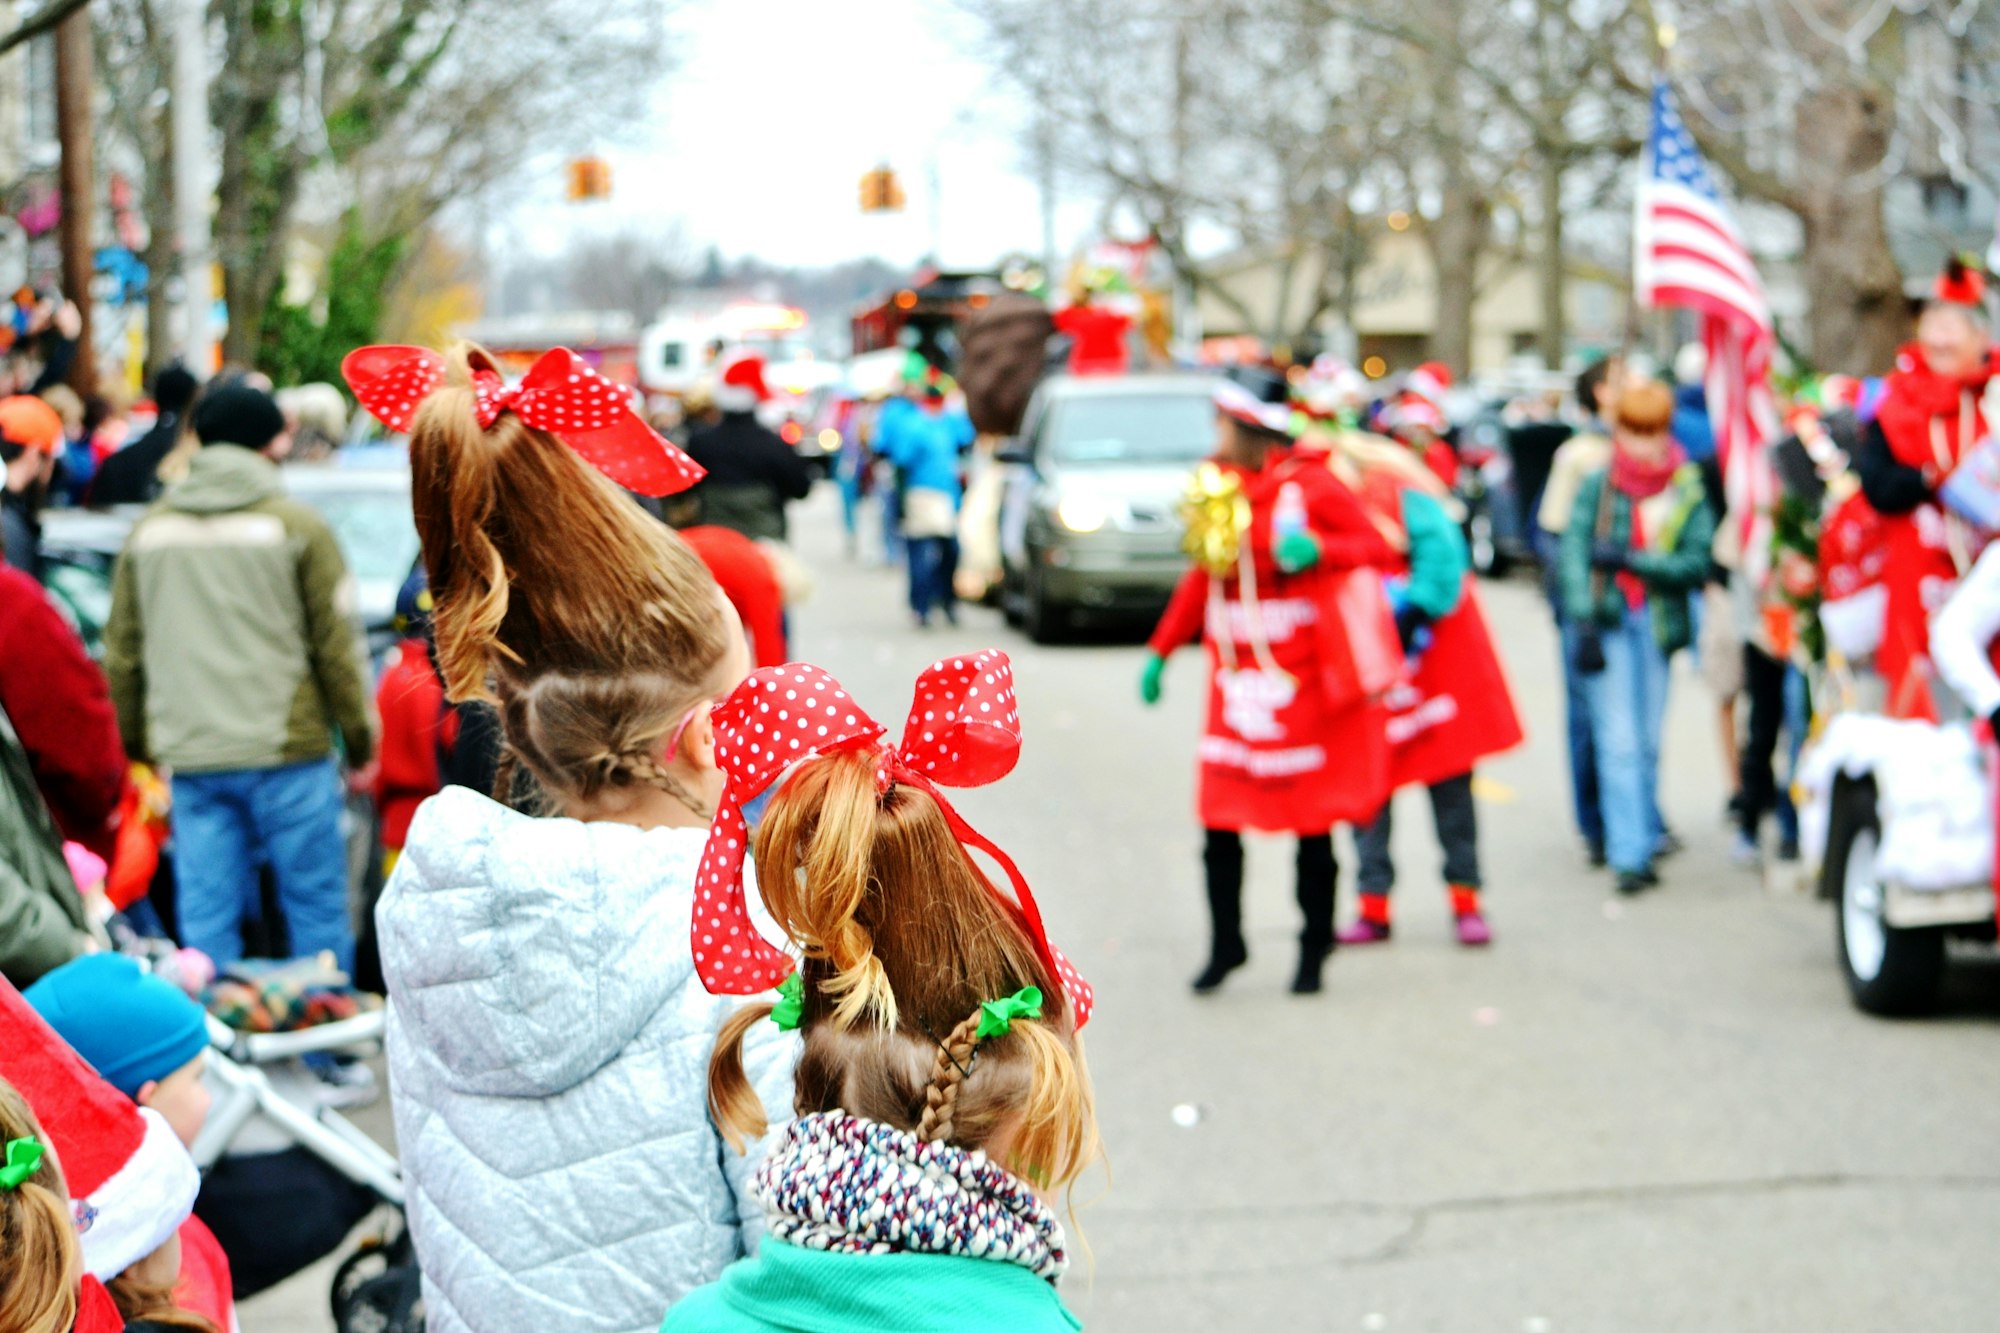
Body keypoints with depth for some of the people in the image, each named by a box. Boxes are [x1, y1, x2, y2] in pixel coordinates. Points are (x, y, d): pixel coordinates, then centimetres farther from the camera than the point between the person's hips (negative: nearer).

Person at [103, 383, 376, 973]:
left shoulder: (149, 530, 8)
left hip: (188, 755, 4)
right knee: (317, 912, 5)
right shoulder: (297, 526, -4)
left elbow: (121, 652, 12)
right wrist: (360, 741, 6)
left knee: (205, 921, 6)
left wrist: (136, 744, 21)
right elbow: (336, 646, -3)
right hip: (287, 750, -4)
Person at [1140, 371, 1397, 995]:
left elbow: (1379, 547, -10)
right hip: (1234, 680, 5)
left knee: (1312, 825, 3)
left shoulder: (1308, 487, -10)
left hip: (1298, 680, -5)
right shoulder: (1217, 489, 9)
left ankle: (1314, 949, 17)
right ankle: (1225, 943, 15)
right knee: (1219, 824, 1)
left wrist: (1319, 549, -28)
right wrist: (1160, 651, 17)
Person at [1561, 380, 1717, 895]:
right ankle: (1630, 855, -8)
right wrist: (1584, 623, -15)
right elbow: (1574, 552, -5)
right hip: (1608, 622, -2)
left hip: (1658, 624, 2)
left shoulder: (1688, 492, 4)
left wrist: (1628, 559, -15)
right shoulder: (1597, 486, 2)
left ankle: (1645, 838, 22)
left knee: (1648, 741, 6)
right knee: (1618, 741, -7)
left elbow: (1696, 563, -5)